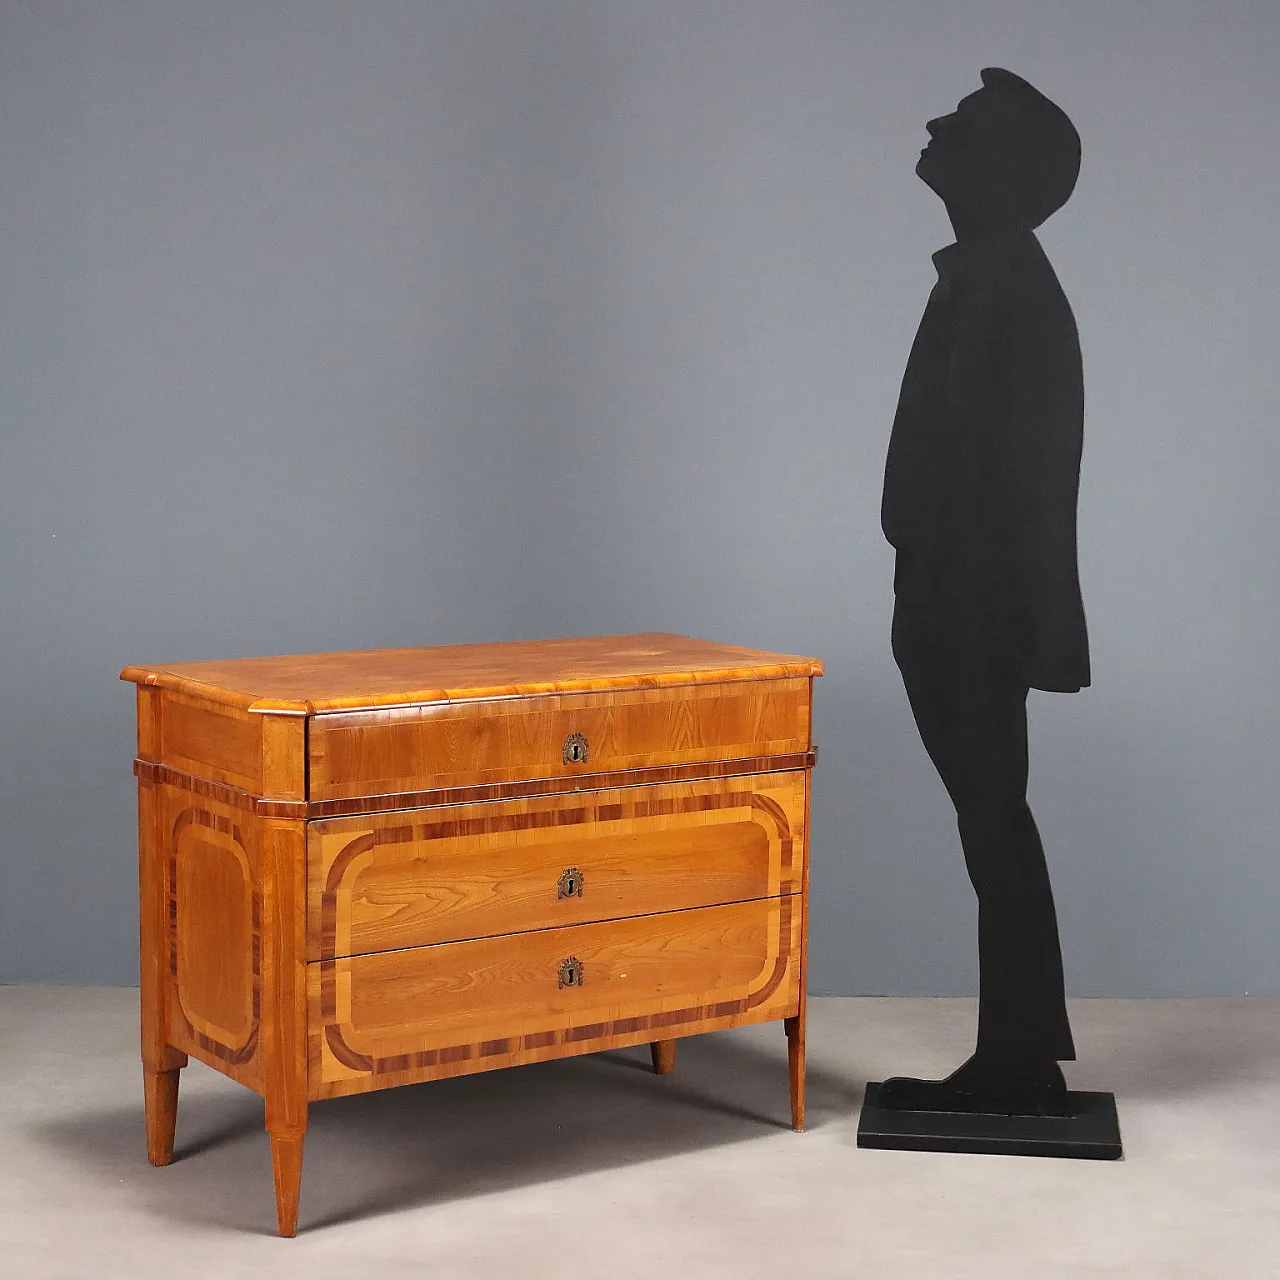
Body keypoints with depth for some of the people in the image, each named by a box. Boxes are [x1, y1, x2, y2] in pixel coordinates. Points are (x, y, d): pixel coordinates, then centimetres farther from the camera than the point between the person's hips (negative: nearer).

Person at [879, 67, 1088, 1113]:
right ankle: (1019, 1057, 19)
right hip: (963, 606, 10)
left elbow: (1013, 466, -20)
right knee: (992, 821, 12)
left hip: (977, 610, -10)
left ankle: (1019, 1063, 5)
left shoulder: (1006, 287, -14)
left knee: (994, 822, -4)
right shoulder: (989, 279, 16)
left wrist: (993, 615, -22)